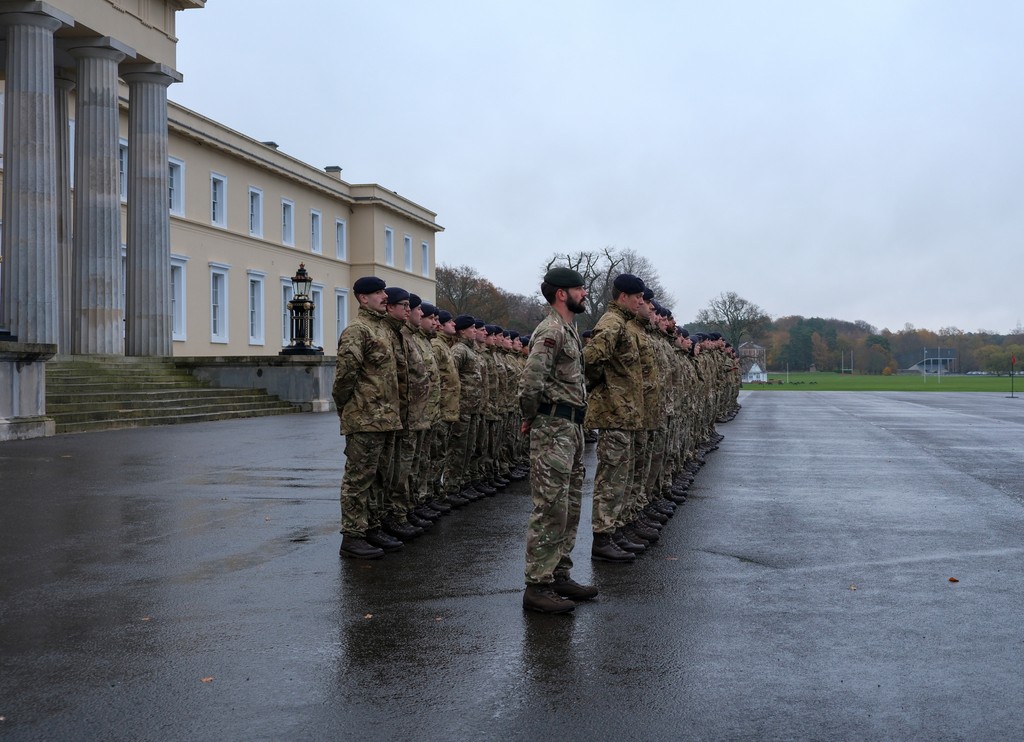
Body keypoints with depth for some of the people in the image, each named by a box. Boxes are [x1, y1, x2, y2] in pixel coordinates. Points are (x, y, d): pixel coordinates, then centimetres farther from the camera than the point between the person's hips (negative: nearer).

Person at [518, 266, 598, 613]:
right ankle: (538, 586, -4)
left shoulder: (568, 330, 17)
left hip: (571, 429, 10)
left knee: (569, 508, 14)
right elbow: (530, 382, -24)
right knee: (550, 509, -8)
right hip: (553, 430, -10)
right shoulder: (551, 330, -15)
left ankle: (559, 575, 23)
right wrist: (530, 418, -10)